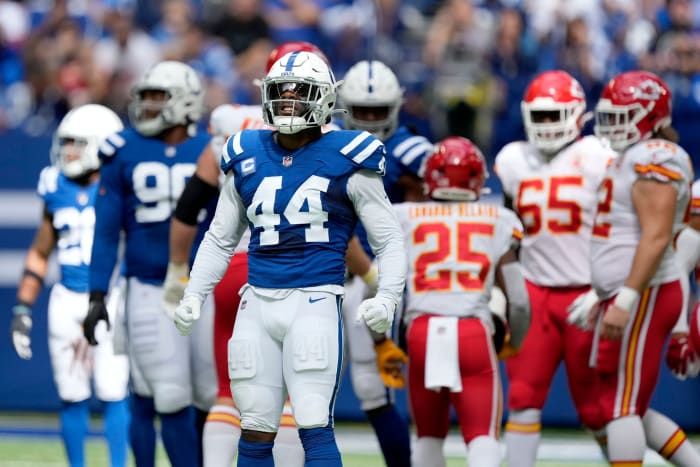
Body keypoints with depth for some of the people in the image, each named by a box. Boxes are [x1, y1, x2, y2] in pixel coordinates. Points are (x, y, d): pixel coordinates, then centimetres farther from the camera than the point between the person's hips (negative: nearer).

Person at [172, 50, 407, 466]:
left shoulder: (344, 160, 0)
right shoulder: (246, 159, 11)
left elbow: (389, 240, 3)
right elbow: (220, 240, 23)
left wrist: (388, 297, -12)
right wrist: (193, 296, 12)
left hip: (315, 302, -4)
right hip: (259, 303, 4)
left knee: (315, 427, -12)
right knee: (255, 432, 7)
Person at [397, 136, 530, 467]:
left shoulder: (404, 219, 13)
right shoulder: (498, 222, 12)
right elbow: (518, 300, 10)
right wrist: (515, 343, 28)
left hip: (422, 331, 1)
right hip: (474, 332, -1)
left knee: (428, 436, 19)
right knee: (482, 437, -2)